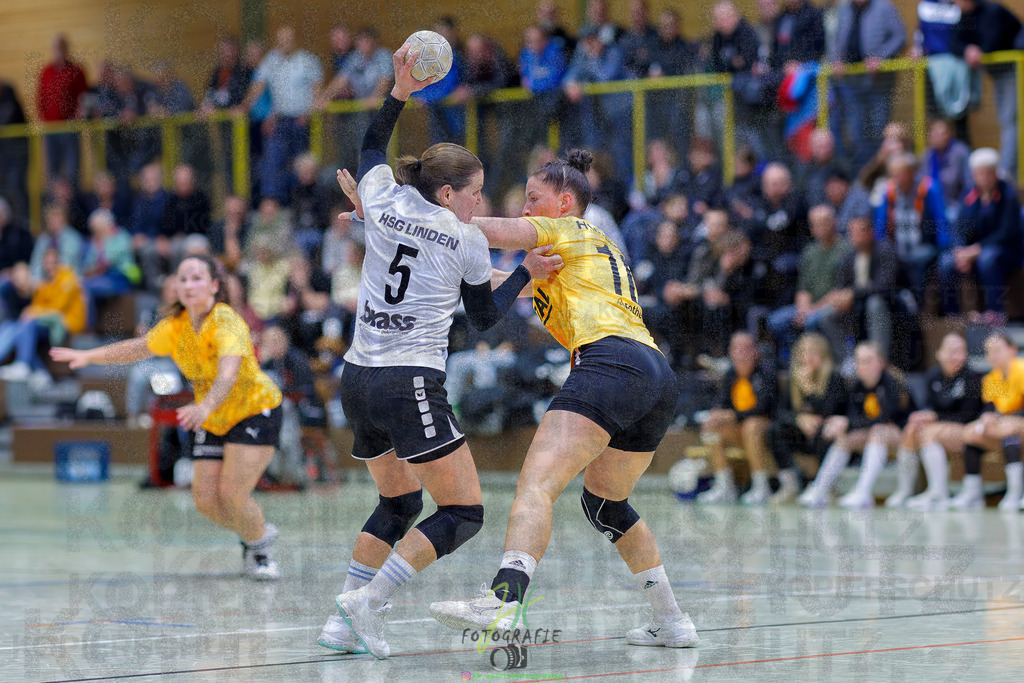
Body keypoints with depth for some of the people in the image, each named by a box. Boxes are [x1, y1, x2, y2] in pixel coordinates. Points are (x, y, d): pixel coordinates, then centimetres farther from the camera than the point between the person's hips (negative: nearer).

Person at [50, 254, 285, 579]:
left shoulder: (226, 322, -27)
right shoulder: (175, 325, -7)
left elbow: (228, 372, -45)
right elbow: (137, 348, 11)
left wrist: (206, 406, -62)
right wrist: (88, 356, 2)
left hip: (257, 411, -6)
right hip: (213, 422, 6)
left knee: (232, 493, -18)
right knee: (206, 500, -3)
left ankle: (260, 549, 12)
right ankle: (259, 531, 27)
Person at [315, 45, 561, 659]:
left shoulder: (383, 203, 7)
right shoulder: (468, 241, -2)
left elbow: (372, 149, 29)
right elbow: (486, 316, 12)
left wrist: (400, 92, 25)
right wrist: (526, 274, 18)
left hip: (358, 380, 7)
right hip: (412, 385, -7)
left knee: (398, 502, 24)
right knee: (463, 514, -2)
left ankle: (344, 621, 13)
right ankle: (369, 603, -15)